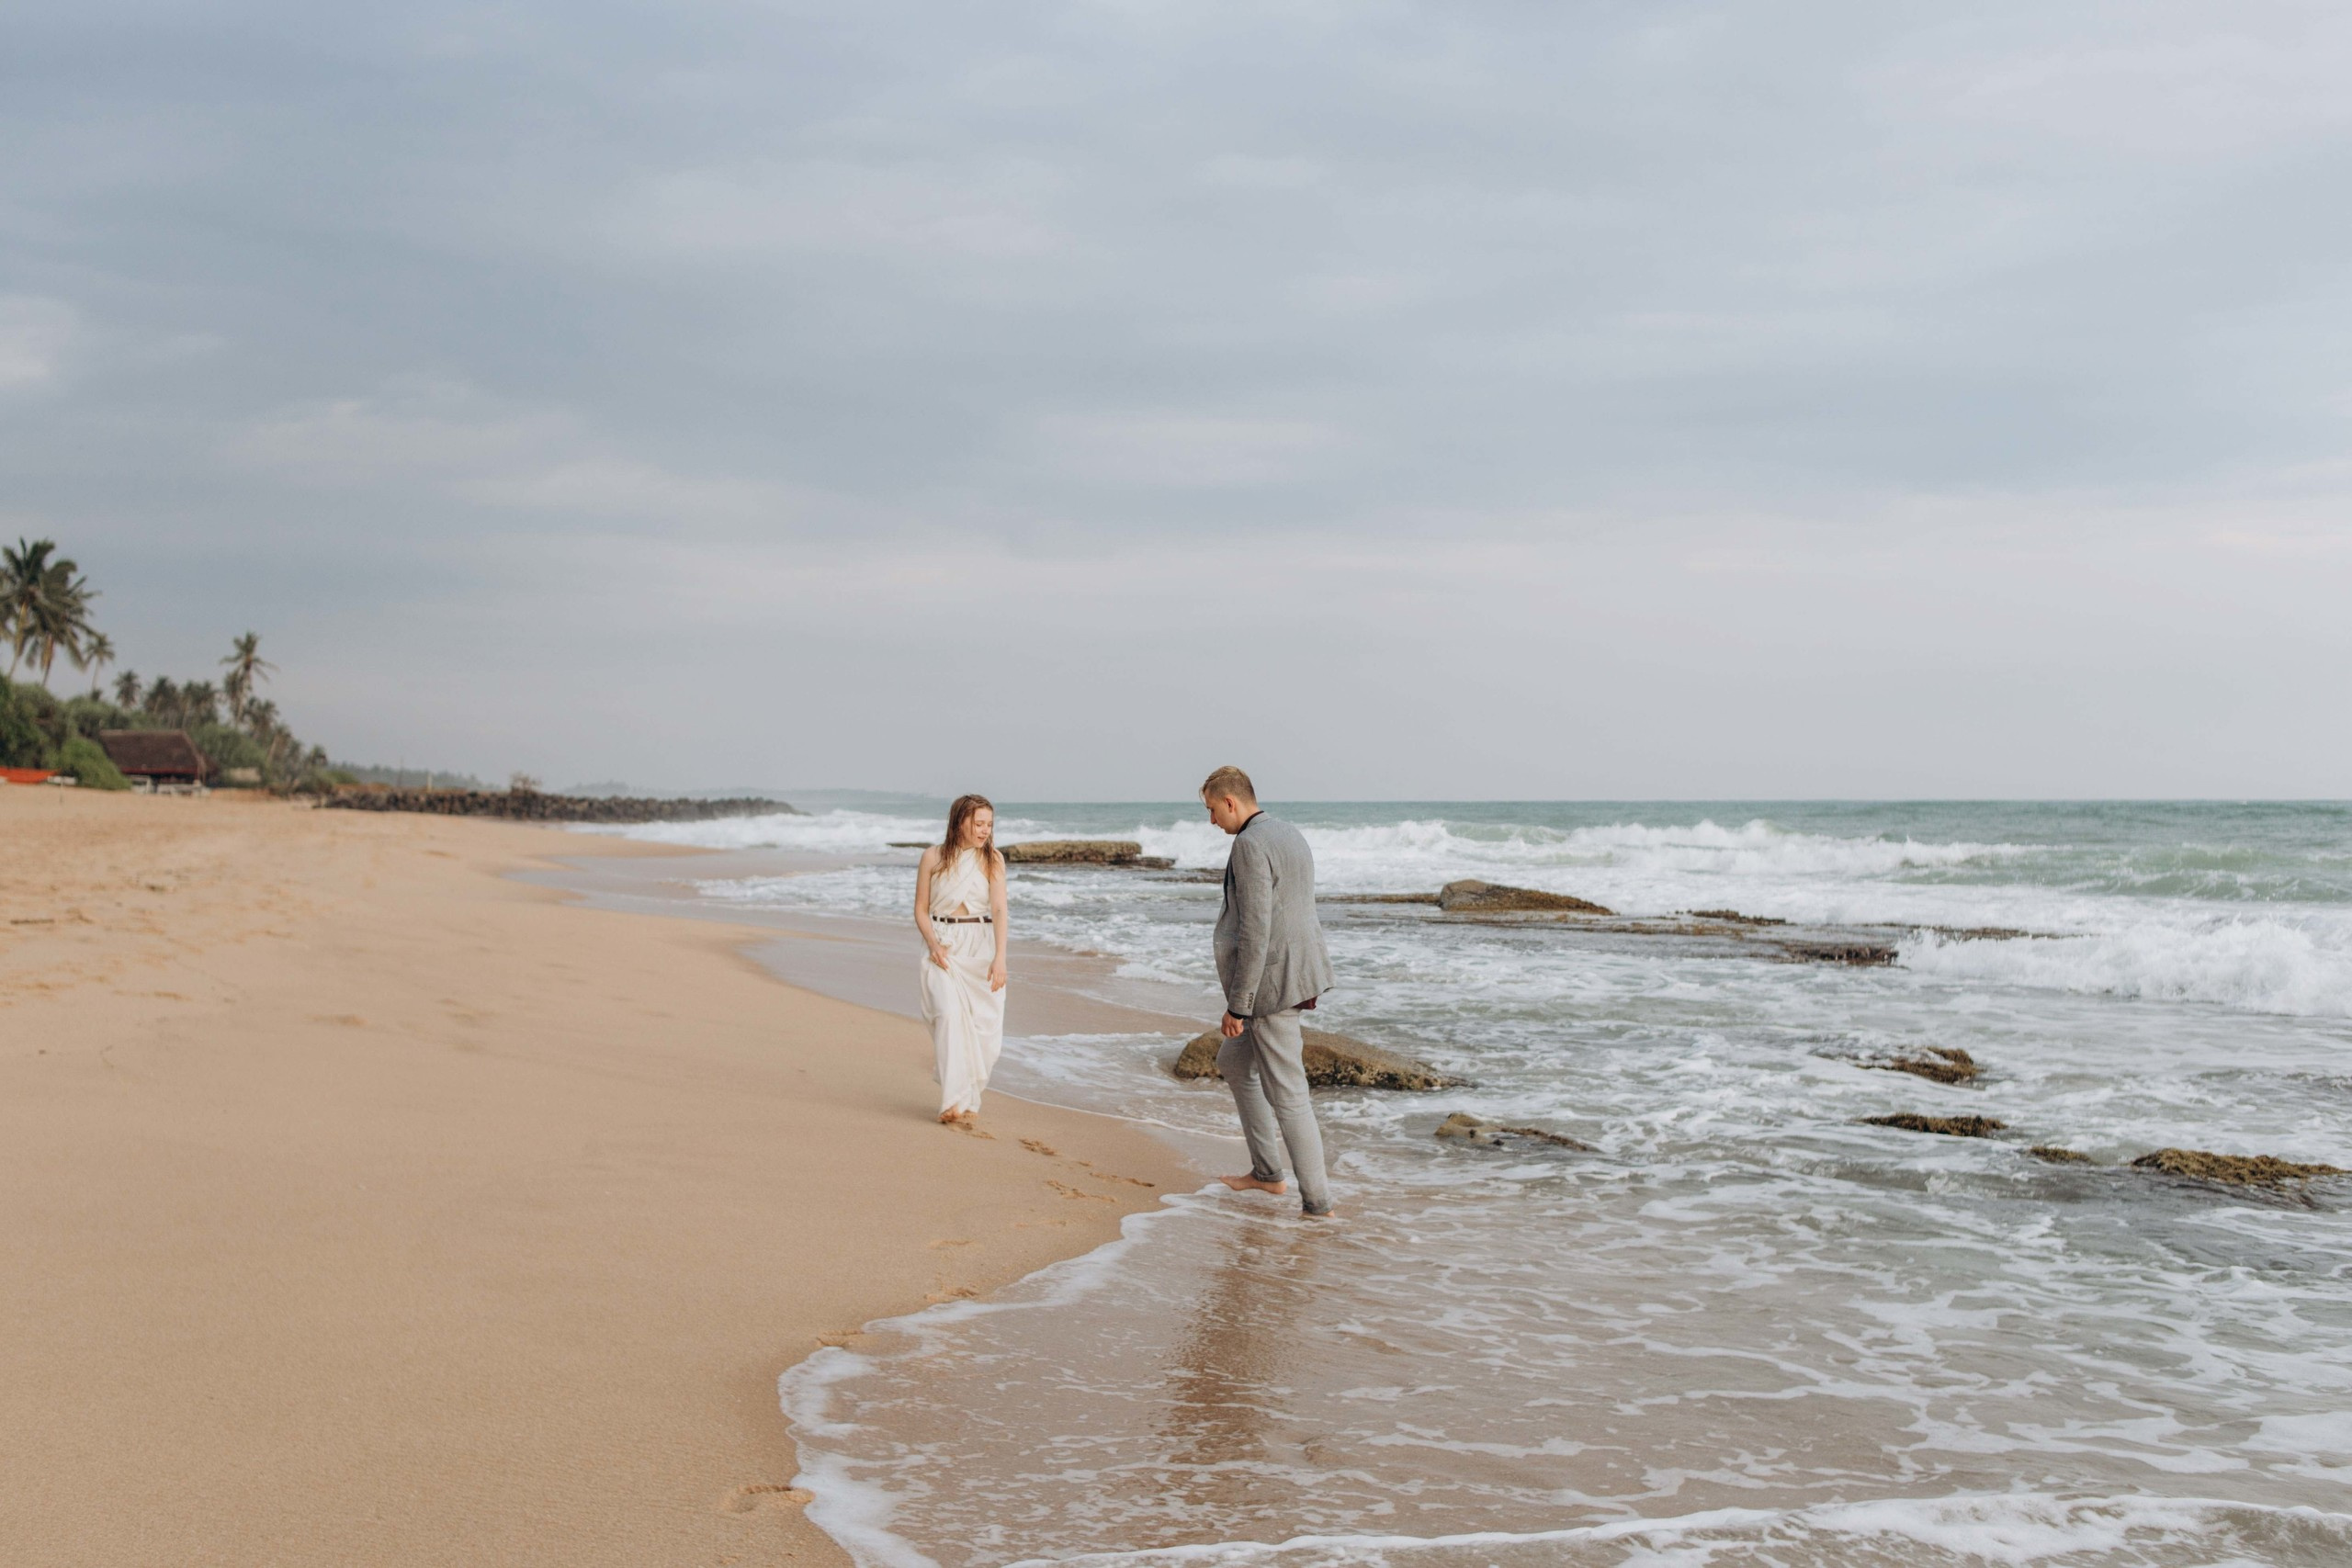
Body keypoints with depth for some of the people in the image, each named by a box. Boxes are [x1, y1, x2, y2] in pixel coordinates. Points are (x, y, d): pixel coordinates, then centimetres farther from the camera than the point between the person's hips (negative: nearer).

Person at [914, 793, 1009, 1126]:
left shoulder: (993, 858, -1)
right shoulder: (933, 856, 0)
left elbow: (999, 908, -10)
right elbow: (921, 909, 5)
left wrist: (999, 958, -22)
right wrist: (933, 944, -12)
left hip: (981, 948, 1)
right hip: (942, 946, -1)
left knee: (982, 1025, 0)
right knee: (950, 1014, -21)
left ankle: (969, 1099, 19)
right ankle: (954, 1101, -21)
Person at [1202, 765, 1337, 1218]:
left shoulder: (1250, 846, -18)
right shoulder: (1291, 836, 13)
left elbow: (1255, 932, -22)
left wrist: (1237, 1005, -18)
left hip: (1271, 984, -10)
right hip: (1300, 976, 10)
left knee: (1286, 1095, -2)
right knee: (1233, 1062, 23)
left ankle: (1316, 1201, 6)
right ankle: (1266, 1172, 26)